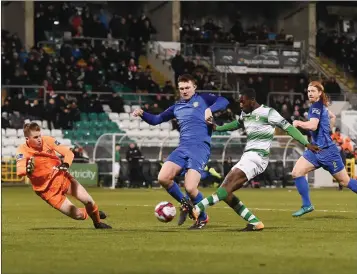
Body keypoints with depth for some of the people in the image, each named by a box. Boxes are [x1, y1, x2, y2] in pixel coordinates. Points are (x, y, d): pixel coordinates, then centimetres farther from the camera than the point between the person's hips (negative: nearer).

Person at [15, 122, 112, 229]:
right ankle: (88, 213, 28)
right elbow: (19, 171, -33)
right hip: (49, 190, -3)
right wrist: (28, 169, -55)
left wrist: (66, 164, -28)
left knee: (88, 201, -6)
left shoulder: (47, 140, -10)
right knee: (78, 215, -9)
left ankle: (97, 222, 26)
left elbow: (68, 153, -7)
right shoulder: (22, 150, -17)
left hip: (62, 177, 3)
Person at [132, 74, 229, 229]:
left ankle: (203, 218, 10)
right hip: (183, 148, 6)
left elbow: (224, 101, -5)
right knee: (163, 178, -13)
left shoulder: (203, 99, 8)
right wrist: (142, 114, 8)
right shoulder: (176, 108, 21)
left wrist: (210, 109, -21)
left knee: (190, 188, -18)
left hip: (200, 148, -5)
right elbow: (156, 120, 26)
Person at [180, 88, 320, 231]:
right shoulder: (245, 114, 17)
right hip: (247, 157, 9)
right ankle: (255, 223, -2)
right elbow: (236, 124, 39)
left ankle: (197, 210, -38)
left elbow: (288, 127, -6)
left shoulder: (268, 113, -6)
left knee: (228, 185, -23)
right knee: (225, 193, -2)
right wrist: (217, 128, 34)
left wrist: (306, 143, -11)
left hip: (257, 157, -9)